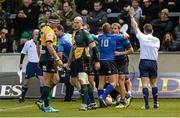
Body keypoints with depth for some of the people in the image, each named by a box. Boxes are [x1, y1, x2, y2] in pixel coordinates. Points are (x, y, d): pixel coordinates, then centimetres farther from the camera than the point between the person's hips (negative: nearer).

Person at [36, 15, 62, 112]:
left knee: (56, 79, 13)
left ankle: (41, 100, 10)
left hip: (44, 57, 10)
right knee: (47, 82, -5)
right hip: (49, 58, -10)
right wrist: (57, 59, -26)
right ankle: (46, 106, -1)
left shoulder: (44, 29, 16)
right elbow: (49, 46, -25)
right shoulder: (49, 31, -14)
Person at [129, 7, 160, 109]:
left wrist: (132, 16, 17)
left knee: (145, 84, -7)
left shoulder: (142, 37, -4)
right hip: (153, 62, 3)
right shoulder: (157, 40, 4)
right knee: (154, 83, 14)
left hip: (144, 62, -3)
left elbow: (135, 27, 5)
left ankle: (146, 104, -15)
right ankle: (156, 103, 14)